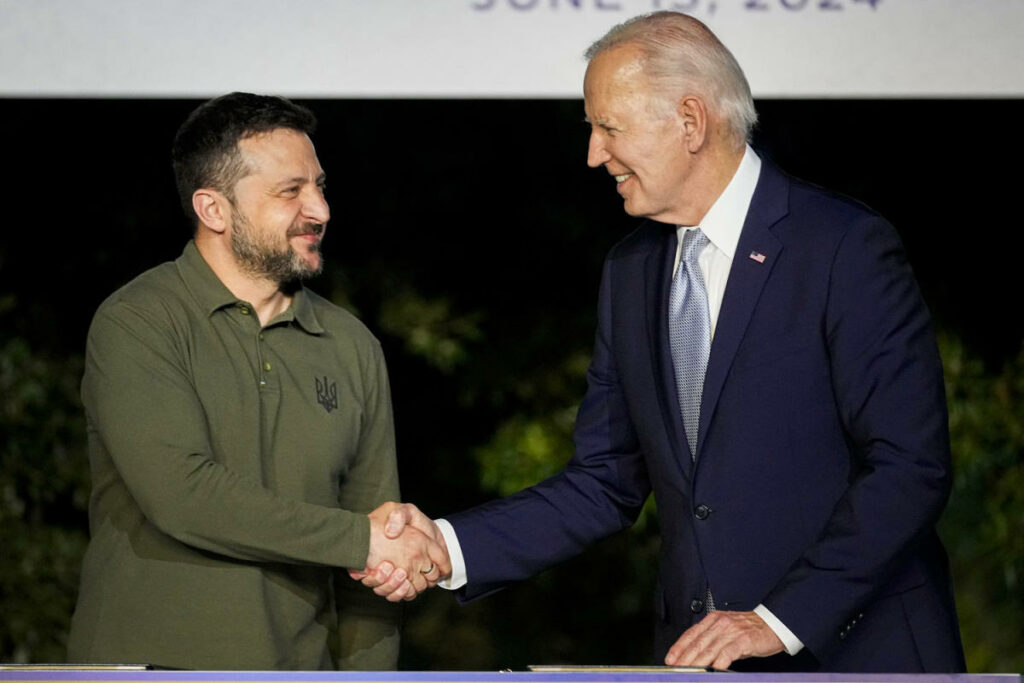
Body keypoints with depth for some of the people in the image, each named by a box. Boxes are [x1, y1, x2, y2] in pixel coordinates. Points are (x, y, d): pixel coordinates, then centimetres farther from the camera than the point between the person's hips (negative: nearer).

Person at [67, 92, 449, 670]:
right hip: (154, 658, -5)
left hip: (300, 665, 5)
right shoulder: (136, 325, -6)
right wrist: (361, 539, -16)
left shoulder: (352, 347, 10)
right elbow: (182, 494, -19)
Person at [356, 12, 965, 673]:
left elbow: (911, 466, -16)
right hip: (699, 655, 6)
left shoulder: (847, 245, -11)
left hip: (852, 649, -5)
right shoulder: (631, 271, 10)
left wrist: (781, 619, -19)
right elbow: (607, 484, 10)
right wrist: (447, 546, -2)